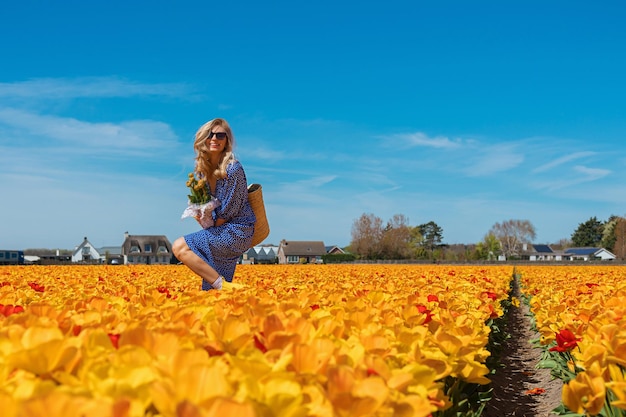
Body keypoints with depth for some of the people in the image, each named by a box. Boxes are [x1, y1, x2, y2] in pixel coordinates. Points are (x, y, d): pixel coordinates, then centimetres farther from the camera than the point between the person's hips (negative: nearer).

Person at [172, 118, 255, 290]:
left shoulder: (232, 169, -18)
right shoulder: (204, 167, 6)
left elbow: (229, 210, -16)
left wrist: (211, 227, -5)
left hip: (236, 231, -8)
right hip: (221, 230, 8)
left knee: (179, 247, -17)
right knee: (211, 290, 7)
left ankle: (223, 286, -16)